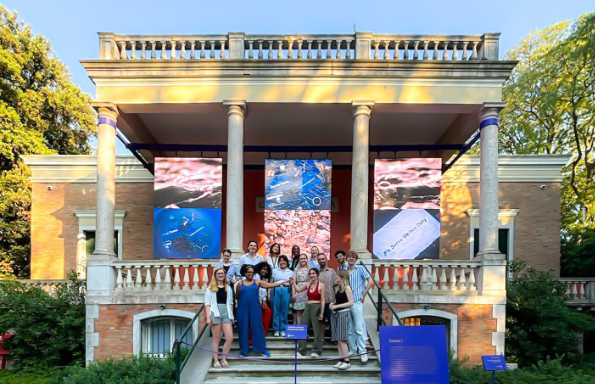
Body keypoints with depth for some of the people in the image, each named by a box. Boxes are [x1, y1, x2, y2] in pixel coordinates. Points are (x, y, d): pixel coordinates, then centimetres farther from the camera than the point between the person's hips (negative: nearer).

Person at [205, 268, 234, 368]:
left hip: (226, 313, 3)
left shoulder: (228, 288, 16)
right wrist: (208, 317, -7)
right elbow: (207, 303, 2)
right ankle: (216, 360, 11)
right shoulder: (211, 288, 7)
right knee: (216, 338, 2)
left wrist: (231, 315, 11)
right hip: (215, 314, -3)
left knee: (230, 337, -6)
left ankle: (224, 359, 8)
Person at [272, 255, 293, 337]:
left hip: (286, 291, 0)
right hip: (276, 291, 0)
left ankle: (283, 329, 12)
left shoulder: (290, 272, 11)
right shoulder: (274, 271, 10)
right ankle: (276, 329, 10)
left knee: (284, 311, 2)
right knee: (276, 310, 1)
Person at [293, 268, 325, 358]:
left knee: (317, 330, 0)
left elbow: (322, 300, -7)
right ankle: (301, 351, 11)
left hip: (316, 308, -6)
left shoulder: (321, 285, -5)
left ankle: (316, 351, 8)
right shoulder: (308, 285, 10)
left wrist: (321, 312, -11)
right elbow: (298, 289, 20)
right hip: (308, 307, 6)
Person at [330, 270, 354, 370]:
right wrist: (332, 304, 1)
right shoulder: (336, 288, 12)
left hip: (343, 313, -8)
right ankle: (341, 359, 15)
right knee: (337, 339, 8)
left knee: (341, 339, -8)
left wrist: (337, 306, -16)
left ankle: (347, 361, -1)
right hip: (335, 314, 8)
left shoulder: (347, 288, -9)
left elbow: (351, 302, -15)